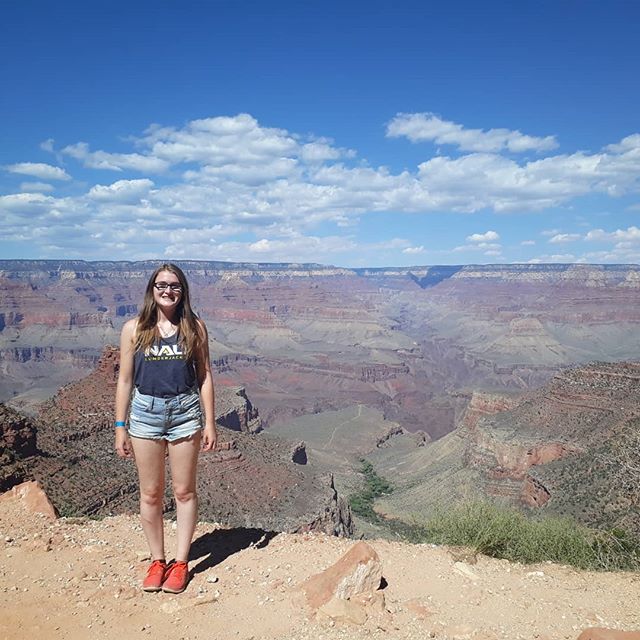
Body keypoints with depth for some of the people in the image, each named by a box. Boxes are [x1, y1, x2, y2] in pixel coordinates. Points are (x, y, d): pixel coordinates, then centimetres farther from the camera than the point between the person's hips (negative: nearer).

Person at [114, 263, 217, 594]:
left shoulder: (194, 327, 0)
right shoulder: (134, 329, 0)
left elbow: (204, 375, 3)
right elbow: (125, 379, 4)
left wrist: (210, 422, 0)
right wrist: (120, 427, 2)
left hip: (185, 411, 0)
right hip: (145, 412, 1)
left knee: (184, 491, 7)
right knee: (150, 493, 9)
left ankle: (181, 563, 22)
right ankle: (157, 561, 27)